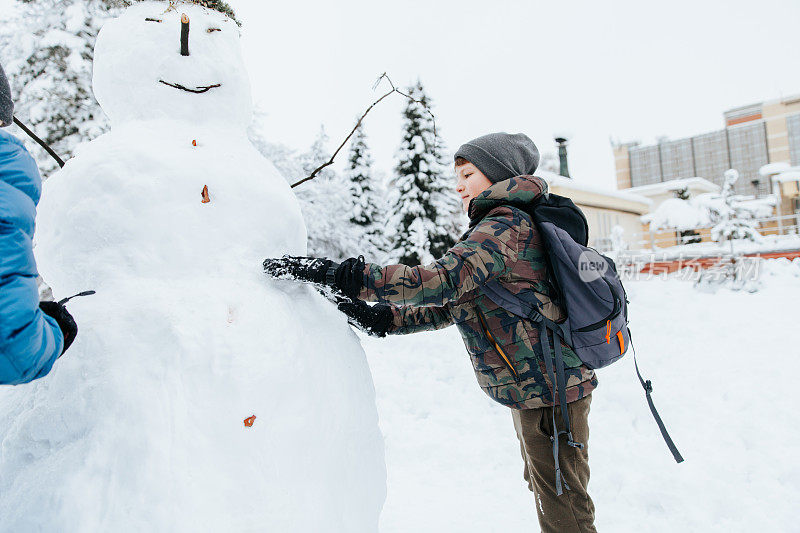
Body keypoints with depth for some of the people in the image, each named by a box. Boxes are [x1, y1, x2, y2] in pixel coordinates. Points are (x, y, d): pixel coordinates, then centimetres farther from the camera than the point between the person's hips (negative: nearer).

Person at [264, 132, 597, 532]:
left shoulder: (504, 226, -16)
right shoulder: (509, 227, 17)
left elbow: (443, 279, -32)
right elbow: (453, 304, 10)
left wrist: (341, 275, -34)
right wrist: (383, 318, -1)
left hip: (547, 390, -10)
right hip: (530, 390, 10)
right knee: (546, 491, 25)